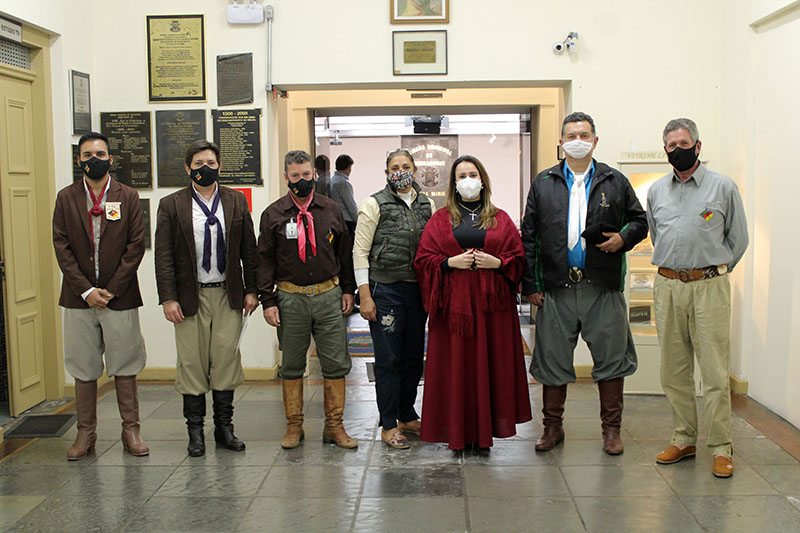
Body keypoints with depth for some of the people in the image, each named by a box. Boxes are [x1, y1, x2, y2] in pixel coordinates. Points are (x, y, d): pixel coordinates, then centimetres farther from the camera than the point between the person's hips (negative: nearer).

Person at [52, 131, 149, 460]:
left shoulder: (128, 197, 4)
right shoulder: (66, 198, 6)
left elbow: (136, 245, -2)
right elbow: (61, 247, 0)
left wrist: (111, 290, -9)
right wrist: (86, 290, -9)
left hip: (120, 297, -1)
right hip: (79, 297, 1)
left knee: (125, 366, 4)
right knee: (83, 369, 7)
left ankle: (131, 430, 14)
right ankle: (86, 433, 17)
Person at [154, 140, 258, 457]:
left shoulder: (237, 202, 7)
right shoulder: (171, 205, 1)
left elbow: (249, 250, 8)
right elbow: (163, 257, -2)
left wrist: (251, 290, 3)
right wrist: (168, 298, -8)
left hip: (228, 295, 2)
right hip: (190, 297, -1)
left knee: (226, 360, 5)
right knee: (192, 363, 3)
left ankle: (224, 426, 18)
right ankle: (195, 431, 15)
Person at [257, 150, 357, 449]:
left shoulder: (330, 210, 7)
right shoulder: (273, 214, 2)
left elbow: (345, 252, 13)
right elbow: (265, 260, 2)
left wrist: (347, 289, 7)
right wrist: (268, 300, -4)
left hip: (329, 295, 1)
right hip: (291, 298, -1)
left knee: (336, 364, 3)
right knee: (291, 366, 8)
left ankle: (334, 426, 15)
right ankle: (294, 426, 20)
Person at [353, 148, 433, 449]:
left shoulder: (427, 205, 10)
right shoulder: (375, 204, -4)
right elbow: (360, 252, -6)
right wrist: (365, 296, -12)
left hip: (418, 291, 5)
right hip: (385, 291, -5)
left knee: (414, 358, 12)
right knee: (388, 359, 0)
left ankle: (407, 417, 27)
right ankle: (389, 426, 10)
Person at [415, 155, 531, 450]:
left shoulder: (500, 219, 11)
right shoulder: (441, 219, 9)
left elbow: (519, 257, 9)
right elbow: (423, 259, 4)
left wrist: (498, 263, -10)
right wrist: (450, 262, -11)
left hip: (491, 304, 1)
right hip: (454, 303, -1)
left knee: (489, 364, 2)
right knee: (455, 366, 1)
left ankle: (485, 429, 12)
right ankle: (457, 431, 10)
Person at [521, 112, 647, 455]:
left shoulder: (615, 182, 9)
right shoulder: (543, 183, 9)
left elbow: (640, 220, 16)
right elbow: (529, 236, 7)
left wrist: (624, 238, -7)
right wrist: (531, 284, 1)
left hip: (603, 288, 0)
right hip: (556, 288, 0)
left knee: (611, 358, 4)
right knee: (552, 359, 6)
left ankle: (611, 428, 19)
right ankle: (553, 426, 21)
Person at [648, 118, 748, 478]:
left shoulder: (723, 187, 1)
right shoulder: (656, 191, 12)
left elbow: (738, 239, 7)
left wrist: (712, 271, 7)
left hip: (709, 286, -4)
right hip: (667, 286, 4)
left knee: (715, 371, -4)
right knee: (674, 370, 8)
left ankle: (721, 448, 4)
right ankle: (683, 439, 19)